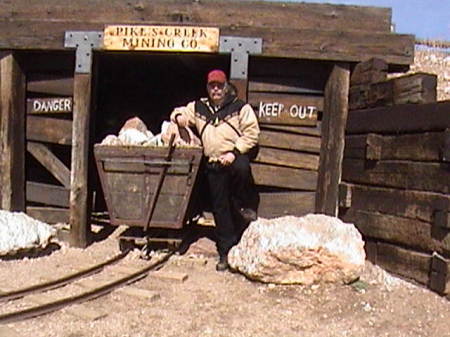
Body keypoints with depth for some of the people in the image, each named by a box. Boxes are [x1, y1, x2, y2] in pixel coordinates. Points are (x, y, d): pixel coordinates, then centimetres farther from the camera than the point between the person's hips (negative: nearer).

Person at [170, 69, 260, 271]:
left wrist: (234, 152, -13)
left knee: (242, 169, -40)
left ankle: (248, 206, -14)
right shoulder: (198, 108, 18)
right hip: (213, 164, 3)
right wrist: (179, 117, 4)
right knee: (220, 207, 2)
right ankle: (225, 251, 11)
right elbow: (180, 113, 30)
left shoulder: (240, 108, 6)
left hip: (235, 158, -3)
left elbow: (252, 133, -2)